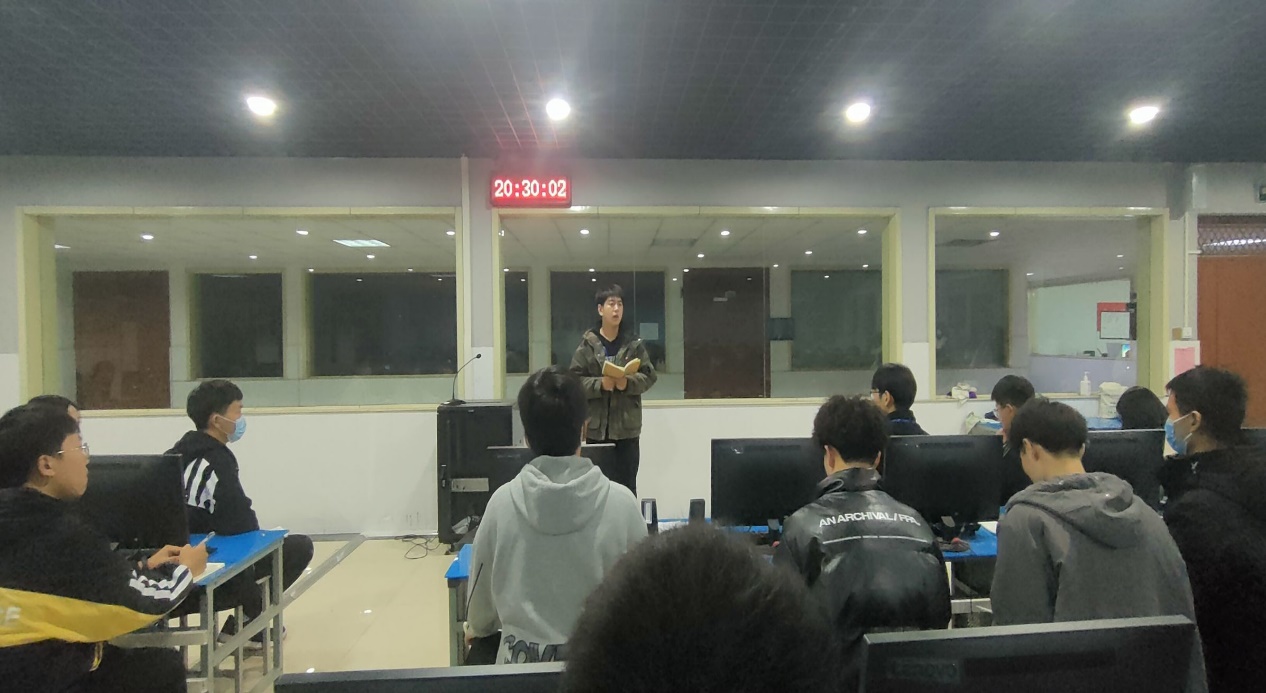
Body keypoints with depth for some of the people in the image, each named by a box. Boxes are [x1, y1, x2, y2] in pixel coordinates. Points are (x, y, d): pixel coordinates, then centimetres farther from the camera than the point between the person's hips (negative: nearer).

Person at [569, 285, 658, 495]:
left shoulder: (634, 342, 2)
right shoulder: (588, 344, -2)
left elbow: (649, 375, 2)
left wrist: (628, 383, -16)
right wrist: (600, 384, -19)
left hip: (627, 425, 1)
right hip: (597, 425, 0)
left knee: (627, 485, 8)